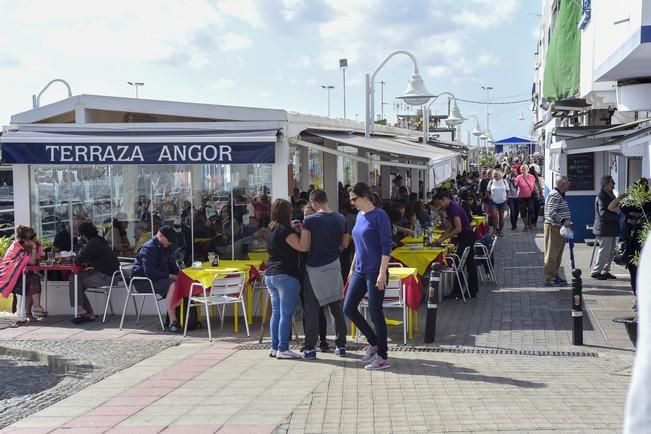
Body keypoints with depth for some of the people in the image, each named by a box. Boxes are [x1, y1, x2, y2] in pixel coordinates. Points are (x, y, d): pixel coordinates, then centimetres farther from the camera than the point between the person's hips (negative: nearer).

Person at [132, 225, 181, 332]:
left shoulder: (165, 248, 15)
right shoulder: (148, 248, -15)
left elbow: (172, 266, 21)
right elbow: (149, 272, -25)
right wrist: (168, 276, -25)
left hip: (158, 279, 9)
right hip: (143, 281, -9)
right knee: (172, 285, -33)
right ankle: (172, 323, -36)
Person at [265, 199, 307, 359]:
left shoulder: (272, 228, 12)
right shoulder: (284, 229, -13)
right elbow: (302, 247, -20)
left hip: (270, 275, 9)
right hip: (286, 275, -9)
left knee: (276, 312, 12)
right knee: (286, 314, -6)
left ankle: (274, 347, 14)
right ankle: (283, 349, -5)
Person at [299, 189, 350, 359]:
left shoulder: (309, 220, -13)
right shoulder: (340, 219, 0)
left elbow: (304, 246, -15)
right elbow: (344, 244, 9)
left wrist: (302, 230, 3)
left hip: (314, 268, -4)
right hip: (333, 266, 4)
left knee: (312, 310, 3)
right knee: (336, 308, 12)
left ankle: (310, 348, 4)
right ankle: (341, 345, 15)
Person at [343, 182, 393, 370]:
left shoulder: (379, 216, -12)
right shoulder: (359, 216, 11)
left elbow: (386, 246, -15)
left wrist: (382, 273, -20)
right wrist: (352, 269, 20)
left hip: (375, 272, -8)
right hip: (360, 272, 8)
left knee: (375, 313, -2)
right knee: (348, 308, 8)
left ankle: (383, 358, 10)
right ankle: (374, 343, 24)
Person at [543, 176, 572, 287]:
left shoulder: (561, 195, 18)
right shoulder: (554, 195, -16)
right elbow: (551, 212, -25)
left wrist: (567, 221, 17)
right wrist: (563, 221, -29)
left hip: (560, 228, 10)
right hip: (553, 227, -10)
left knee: (558, 254, 14)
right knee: (552, 254, -7)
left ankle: (554, 275, 22)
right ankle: (549, 279, -4)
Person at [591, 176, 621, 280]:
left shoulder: (611, 195, 16)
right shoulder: (601, 197, -16)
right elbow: (603, 213, -23)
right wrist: (618, 217, -21)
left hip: (611, 229, 10)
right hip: (604, 229, -10)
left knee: (611, 252, 14)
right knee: (604, 251, -6)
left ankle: (605, 271, 22)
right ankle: (596, 272, 2)